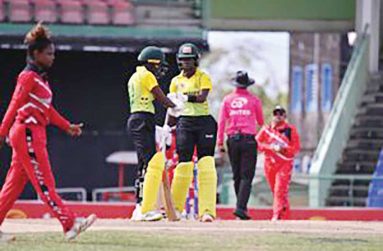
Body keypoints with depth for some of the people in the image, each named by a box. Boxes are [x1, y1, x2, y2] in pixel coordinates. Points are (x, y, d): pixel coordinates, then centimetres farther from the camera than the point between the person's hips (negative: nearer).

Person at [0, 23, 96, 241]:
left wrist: (68, 127, 18)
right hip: (27, 132, -10)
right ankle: (69, 223, -12)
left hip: (35, 134, 10)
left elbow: (48, 109, 22)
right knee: (44, 182, -9)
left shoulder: (41, 78, 17)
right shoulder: (28, 77, -11)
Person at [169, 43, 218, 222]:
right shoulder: (176, 81, 13)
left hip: (204, 121, -3)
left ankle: (207, 210, -15)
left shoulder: (203, 78, 1)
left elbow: (202, 97, -16)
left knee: (206, 166, -10)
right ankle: (176, 207, 11)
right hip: (184, 123, 3)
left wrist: (185, 97, -31)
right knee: (183, 163, 0)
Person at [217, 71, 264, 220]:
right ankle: (241, 208, -20)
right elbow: (261, 122, 11)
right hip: (249, 139, -2)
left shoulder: (227, 100, 5)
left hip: (232, 140, 2)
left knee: (237, 176, 13)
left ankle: (241, 206, 16)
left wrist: (220, 143, 2)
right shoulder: (254, 100, 1)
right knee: (246, 176, -6)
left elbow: (221, 122, 1)